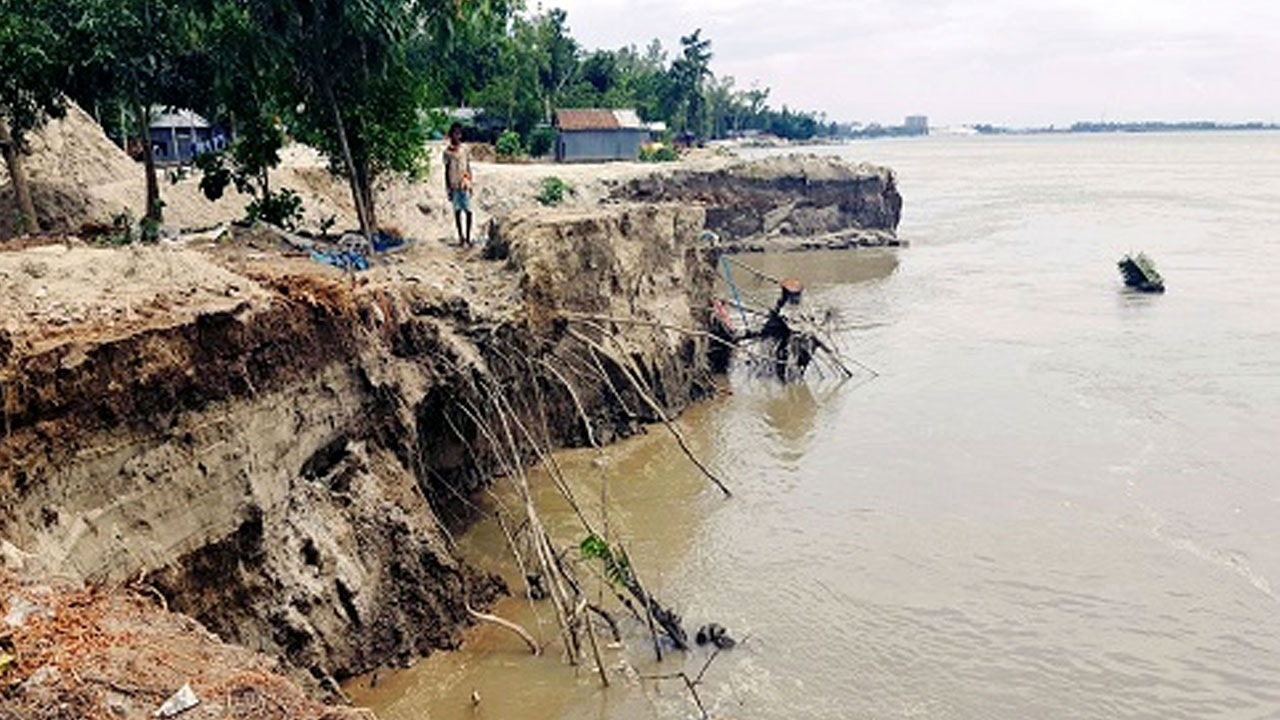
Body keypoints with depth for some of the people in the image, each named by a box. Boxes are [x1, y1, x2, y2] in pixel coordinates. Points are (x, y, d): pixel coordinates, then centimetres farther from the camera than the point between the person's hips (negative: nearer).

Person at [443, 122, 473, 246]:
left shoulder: (465, 149, 6)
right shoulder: (447, 152, 1)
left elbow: (468, 168, 10)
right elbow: (446, 171, 4)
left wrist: (470, 184, 6)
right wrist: (448, 188, -1)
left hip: (464, 185, 1)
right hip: (454, 186, -1)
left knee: (468, 211, -5)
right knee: (457, 210, 5)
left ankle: (468, 237, 2)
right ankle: (460, 236, 13)